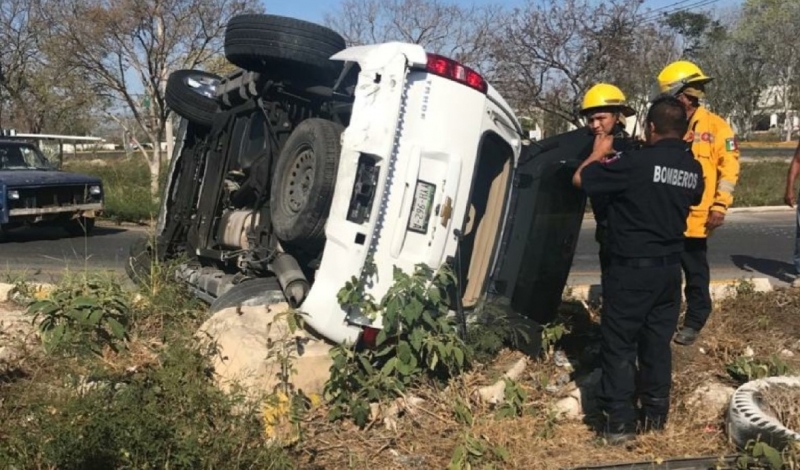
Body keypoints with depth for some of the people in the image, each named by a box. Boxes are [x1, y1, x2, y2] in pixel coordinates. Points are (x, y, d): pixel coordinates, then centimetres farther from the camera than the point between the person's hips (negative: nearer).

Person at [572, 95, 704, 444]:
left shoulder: (636, 162, -18)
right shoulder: (694, 169, 4)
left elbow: (580, 179, -11)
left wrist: (599, 154, 9)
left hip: (633, 268, -6)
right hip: (670, 268, 7)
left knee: (618, 344, 2)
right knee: (658, 342, 14)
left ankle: (620, 422, 5)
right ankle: (655, 414, 23)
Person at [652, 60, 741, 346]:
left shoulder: (716, 127, -5)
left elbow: (729, 169, -7)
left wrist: (719, 206, -13)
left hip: (695, 217, -4)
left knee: (695, 274, 10)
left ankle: (694, 323, 23)